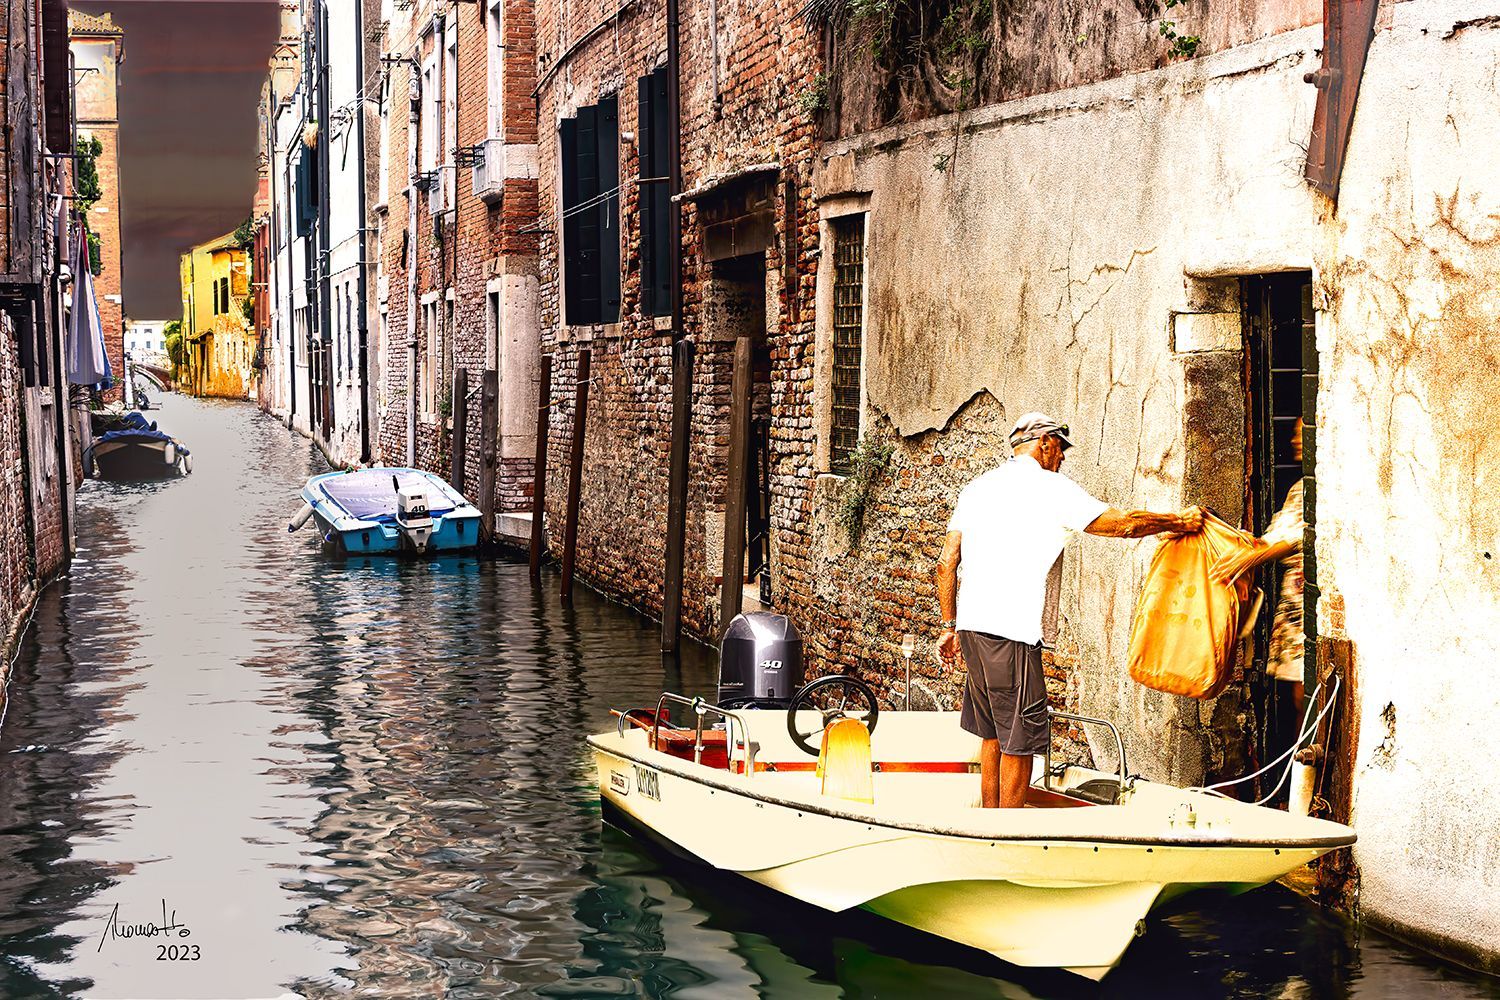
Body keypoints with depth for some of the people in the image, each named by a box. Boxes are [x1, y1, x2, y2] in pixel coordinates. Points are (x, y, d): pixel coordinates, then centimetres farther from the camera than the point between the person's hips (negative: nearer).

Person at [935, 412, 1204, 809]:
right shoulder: (1050, 487, -3)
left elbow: (947, 562, 15)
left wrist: (949, 625, 21)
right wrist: (1178, 521, 9)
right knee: (1017, 739, -1)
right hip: (1009, 628, -8)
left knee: (993, 734, 15)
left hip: (971, 624, 8)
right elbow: (1123, 523, -6)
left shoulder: (976, 488, 17)